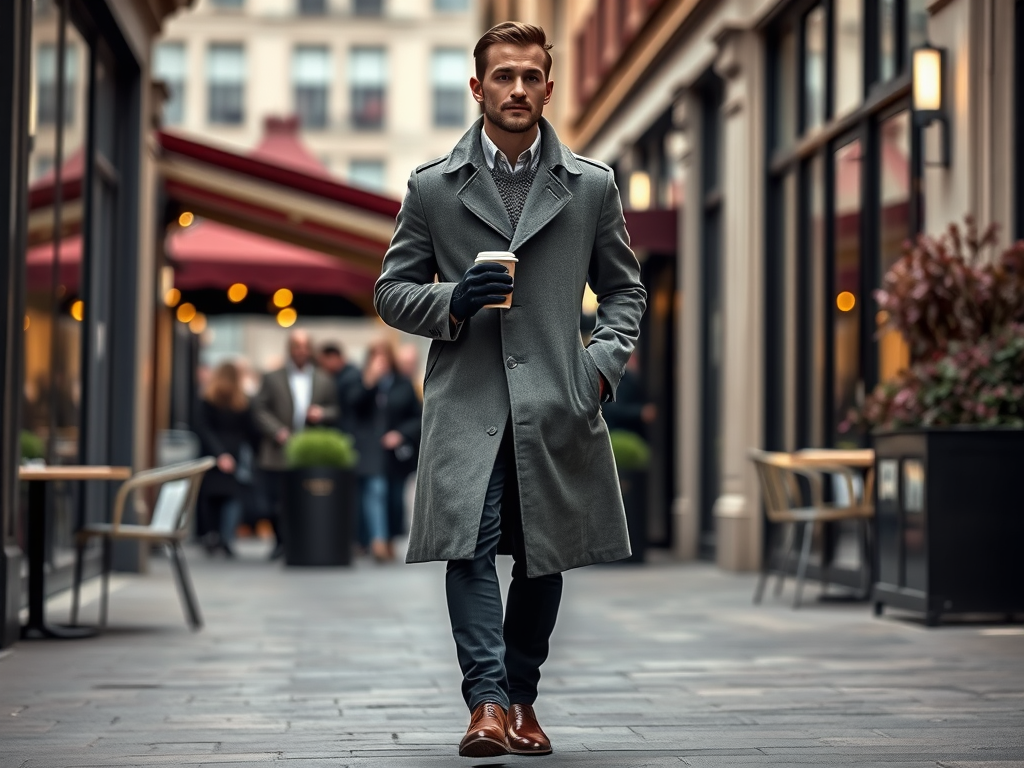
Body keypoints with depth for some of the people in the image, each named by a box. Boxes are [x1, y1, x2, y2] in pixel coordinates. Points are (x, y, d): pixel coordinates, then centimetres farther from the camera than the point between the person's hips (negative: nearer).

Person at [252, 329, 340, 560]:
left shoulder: (324, 381, 12)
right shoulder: (272, 379, 7)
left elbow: (335, 410, 15)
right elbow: (260, 410, 2)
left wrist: (322, 414, -8)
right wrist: (277, 431, -12)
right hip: (279, 455, -1)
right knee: (276, 504, 0)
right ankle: (282, 542, 18)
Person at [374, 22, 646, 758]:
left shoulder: (592, 185, 8)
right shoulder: (432, 186, 6)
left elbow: (624, 289, 16)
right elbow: (391, 291, 10)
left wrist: (603, 363, -1)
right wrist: (452, 302, -10)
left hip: (556, 402, 2)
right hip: (466, 399, -1)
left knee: (543, 558, 8)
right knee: (470, 544, -16)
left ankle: (521, 697, 24)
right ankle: (487, 702, -14)